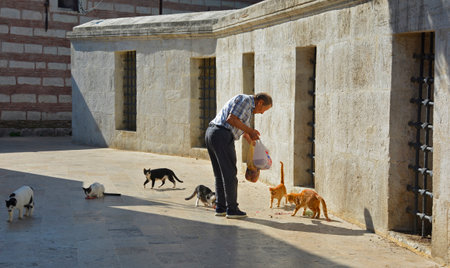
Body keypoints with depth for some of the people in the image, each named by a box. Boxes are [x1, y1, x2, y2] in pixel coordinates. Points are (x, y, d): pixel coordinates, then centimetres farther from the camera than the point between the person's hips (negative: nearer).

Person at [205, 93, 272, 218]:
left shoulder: (248, 109, 27)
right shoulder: (245, 100, -4)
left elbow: (245, 131, 35)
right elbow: (231, 119, -16)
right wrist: (249, 130, -8)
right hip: (222, 135, -10)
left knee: (220, 175, 15)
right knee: (229, 174, -3)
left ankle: (220, 208, 18)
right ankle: (232, 209, 2)